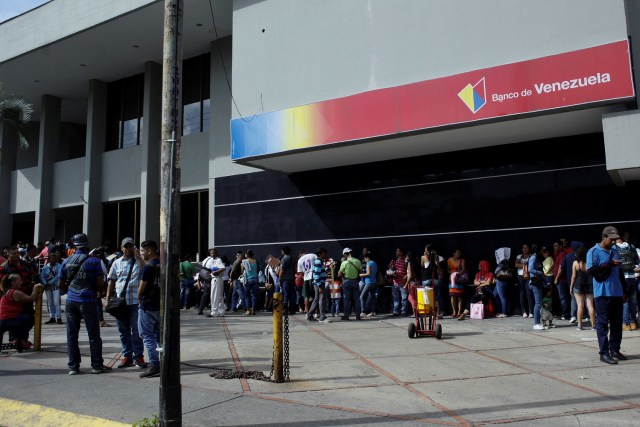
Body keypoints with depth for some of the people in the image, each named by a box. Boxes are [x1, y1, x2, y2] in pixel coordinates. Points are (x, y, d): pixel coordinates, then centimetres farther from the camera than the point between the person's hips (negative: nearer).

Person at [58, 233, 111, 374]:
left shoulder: (66, 262, 6)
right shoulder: (94, 261, -6)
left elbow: (60, 284, 9)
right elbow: (100, 284, -9)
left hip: (70, 301, 4)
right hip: (87, 301, -3)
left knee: (72, 335, 10)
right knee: (93, 335, 5)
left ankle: (73, 366, 12)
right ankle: (97, 365, 9)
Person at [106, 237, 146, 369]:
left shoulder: (139, 261, 2)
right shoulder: (117, 263, 12)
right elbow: (111, 281, 14)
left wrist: (138, 256, -17)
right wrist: (108, 299, 8)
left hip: (135, 301, -4)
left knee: (137, 330, -1)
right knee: (123, 331, 10)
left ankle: (138, 356, 9)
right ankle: (127, 356, 20)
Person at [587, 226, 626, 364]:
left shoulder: (615, 251, 17)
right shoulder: (594, 251, -4)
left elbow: (619, 271, 24)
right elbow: (590, 269, -16)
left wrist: (624, 290, 21)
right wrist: (610, 264, -15)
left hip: (617, 292, 7)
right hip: (602, 293, -7)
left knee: (617, 322, 10)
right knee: (602, 323, -4)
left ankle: (614, 349, 21)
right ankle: (604, 352, -2)